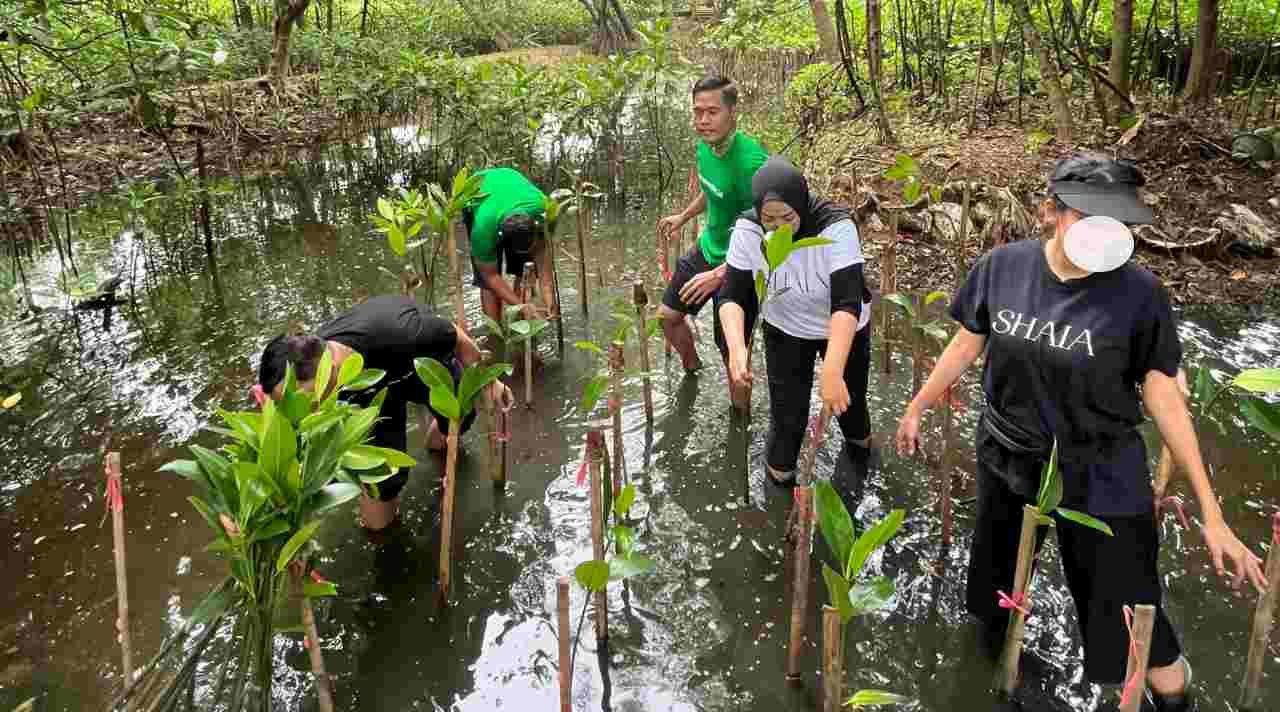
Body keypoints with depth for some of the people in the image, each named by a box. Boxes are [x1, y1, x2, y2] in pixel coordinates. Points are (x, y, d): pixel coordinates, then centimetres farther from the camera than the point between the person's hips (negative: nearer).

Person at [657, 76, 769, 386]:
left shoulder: (751, 162, -31)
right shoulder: (706, 145, -5)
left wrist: (720, 274, -31)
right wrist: (684, 216, 29)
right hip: (707, 248, 8)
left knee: (731, 352, 2)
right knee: (667, 316, 21)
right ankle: (692, 371, 49)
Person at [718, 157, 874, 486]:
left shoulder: (837, 227, -34)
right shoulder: (747, 230, -25)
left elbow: (847, 303, -40)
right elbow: (733, 296, -23)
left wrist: (832, 372, -51)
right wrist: (737, 349, -42)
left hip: (844, 332, -1)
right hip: (784, 332, 1)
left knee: (848, 403, 19)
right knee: (787, 418, -1)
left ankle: (859, 445, 55)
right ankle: (778, 484, 28)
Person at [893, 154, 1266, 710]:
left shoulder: (1139, 294, -19)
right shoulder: (1002, 266, -13)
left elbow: (1164, 398, -12)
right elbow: (966, 345, 3)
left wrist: (1211, 514, -10)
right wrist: (917, 407, 13)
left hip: (1099, 479, -3)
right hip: (1005, 460, 3)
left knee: (1129, 622, 1)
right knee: (995, 587, 25)